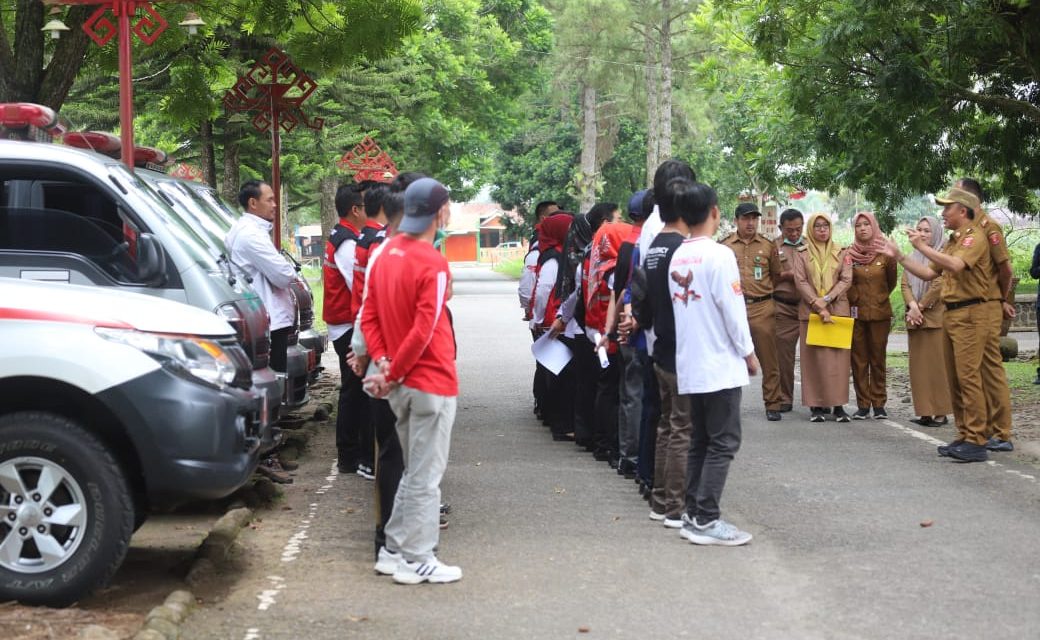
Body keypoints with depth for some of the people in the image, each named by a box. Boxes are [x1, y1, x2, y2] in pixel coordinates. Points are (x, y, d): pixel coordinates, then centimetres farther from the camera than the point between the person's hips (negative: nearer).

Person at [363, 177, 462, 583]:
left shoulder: (385, 254, 6)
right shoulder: (433, 264, -18)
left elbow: (369, 316, 7)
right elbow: (422, 332, -21)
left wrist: (383, 362, -2)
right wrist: (392, 375, -12)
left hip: (403, 384, 8)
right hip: (432, 383, -8)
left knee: (413, 472, 19)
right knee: (425, 476, 1)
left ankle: (394, 551, 24)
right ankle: (417, 561, 8)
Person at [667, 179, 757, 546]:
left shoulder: (677, 257, 8)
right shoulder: (718, 255, -13)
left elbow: (679, 306, 10)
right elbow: (732, 309, -14)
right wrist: (749, 352, -3)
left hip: (689, 364, 7)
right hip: (720, 363, -7)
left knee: (700, 441, 13)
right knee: (724, 442, -2)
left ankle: (693, 515, 14)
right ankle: (706, 520, -4)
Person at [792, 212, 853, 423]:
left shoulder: (841, 253, 8)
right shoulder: (803, 254, 6)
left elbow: (846, 280, 1)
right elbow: (800, 282, -2)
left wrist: (827, 299, -12)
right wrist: (818, 306, -12)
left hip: (838, 309, 1)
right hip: (810, 310, -1)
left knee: (838, 356, -2)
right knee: (814, 357, -1)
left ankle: (838, 405, 1)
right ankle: (815, 405, 1)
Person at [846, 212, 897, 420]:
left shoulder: (885, 253, -2)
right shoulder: (849, 254, 0)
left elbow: (892, 281, 11)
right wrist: (854, 299, 7)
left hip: (880, 313, -1)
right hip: (856, 313, 1)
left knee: (878, 359, 3)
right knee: (859, 360, 3)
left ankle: (879, 404, 10)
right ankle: (862, 405, 8)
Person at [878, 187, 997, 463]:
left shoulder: (974, 236, -9)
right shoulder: (953, 241, 19)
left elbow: (955, 265, -27)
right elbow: (929, 273, 21)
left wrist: (922, 246, -21)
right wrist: (899, 257, 16)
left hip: (970, 314, -10)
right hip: (951, 314, 10)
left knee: (968, 377, -13)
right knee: (954, 379, 9)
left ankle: (976, 442, -13)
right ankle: (964, 436, 14)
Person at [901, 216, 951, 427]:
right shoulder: (912, 258, 18)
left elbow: (939, 284, -12)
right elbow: (905, 285, 8)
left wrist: (921, 306, -11)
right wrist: (912, 306, -9)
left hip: (936, 317, -6)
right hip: (915, 319, 6)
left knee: (937, 364, -6)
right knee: (919, 365, 4)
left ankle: (940, 412, -5)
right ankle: (925, 411, 6)